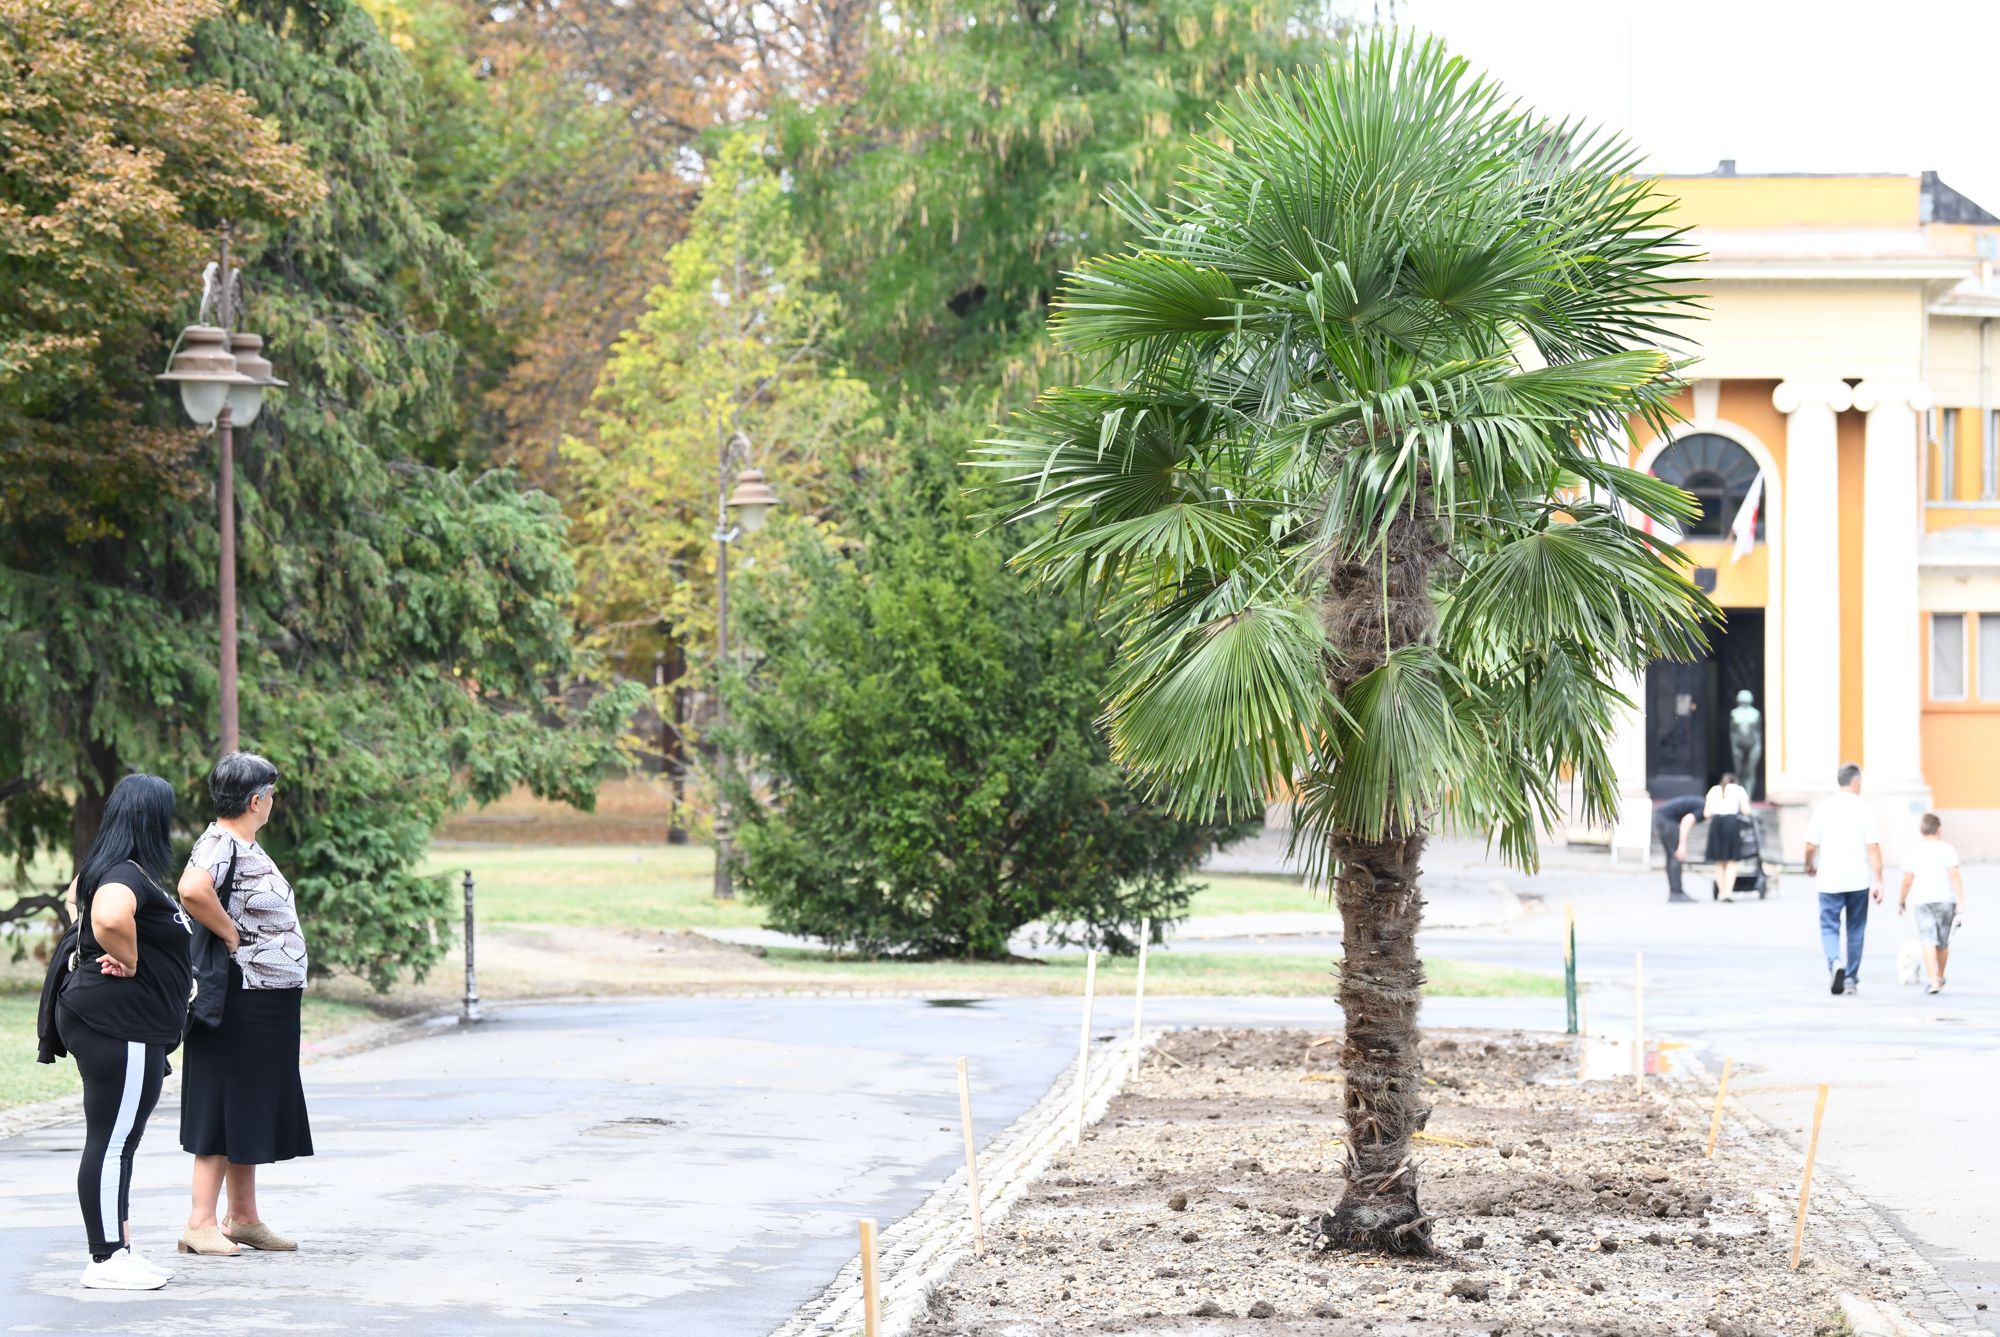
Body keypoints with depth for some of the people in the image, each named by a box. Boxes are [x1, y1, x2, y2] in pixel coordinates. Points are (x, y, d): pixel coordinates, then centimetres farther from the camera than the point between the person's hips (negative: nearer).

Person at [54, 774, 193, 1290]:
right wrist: (131, 963, -20)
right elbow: (110, 918, -38)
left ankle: (120, 1251, 19)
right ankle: (106, 1261, -6)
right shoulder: (126, 875, -17)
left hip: (127, 1029, 11)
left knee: (118, 1144, 14)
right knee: (111, 1142, -8)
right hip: (120, 1026, -11)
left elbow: (78, 894, 38)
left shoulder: (110, 870, 16)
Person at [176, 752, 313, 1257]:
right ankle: (201, 1223, -1)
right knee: (225, 1110, -5)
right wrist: (231, 934, -24)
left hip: (270, 1006, 10)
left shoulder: (247, 846, 14)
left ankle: (244, 1217, 22)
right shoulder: (221, 844, -17)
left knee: (253, 1110, 14)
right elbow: (192, 890, -36)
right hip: (241, 1002, -10)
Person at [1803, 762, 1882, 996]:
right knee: (1855, 930, 13)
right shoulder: (1865, 810, -4)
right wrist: (1878, 881, -8)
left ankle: (1835, 962, -23)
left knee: (1829, 926, 5)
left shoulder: (1824, 808, -2)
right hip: (1858, 880, 0)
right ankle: (1851, 980, 17)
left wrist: (1809, 866, 19)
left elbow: (1811, 845, -1)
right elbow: (1873, 848, -9)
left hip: (1829, 880, 0)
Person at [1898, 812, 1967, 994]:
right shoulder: (1947, 850, -2)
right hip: (1946, 900, 1)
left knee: (1928, 942, -10)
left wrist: (1901, 901, 20)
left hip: (1923, 901, -1)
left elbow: (1907, 881, 3)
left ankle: (1933, 980, -26)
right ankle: (1940, 978, 35)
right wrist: (1961, 906, -9)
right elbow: (1955, 877, -9)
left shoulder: (1913, 852, 2)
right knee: (1943, 943, 17)